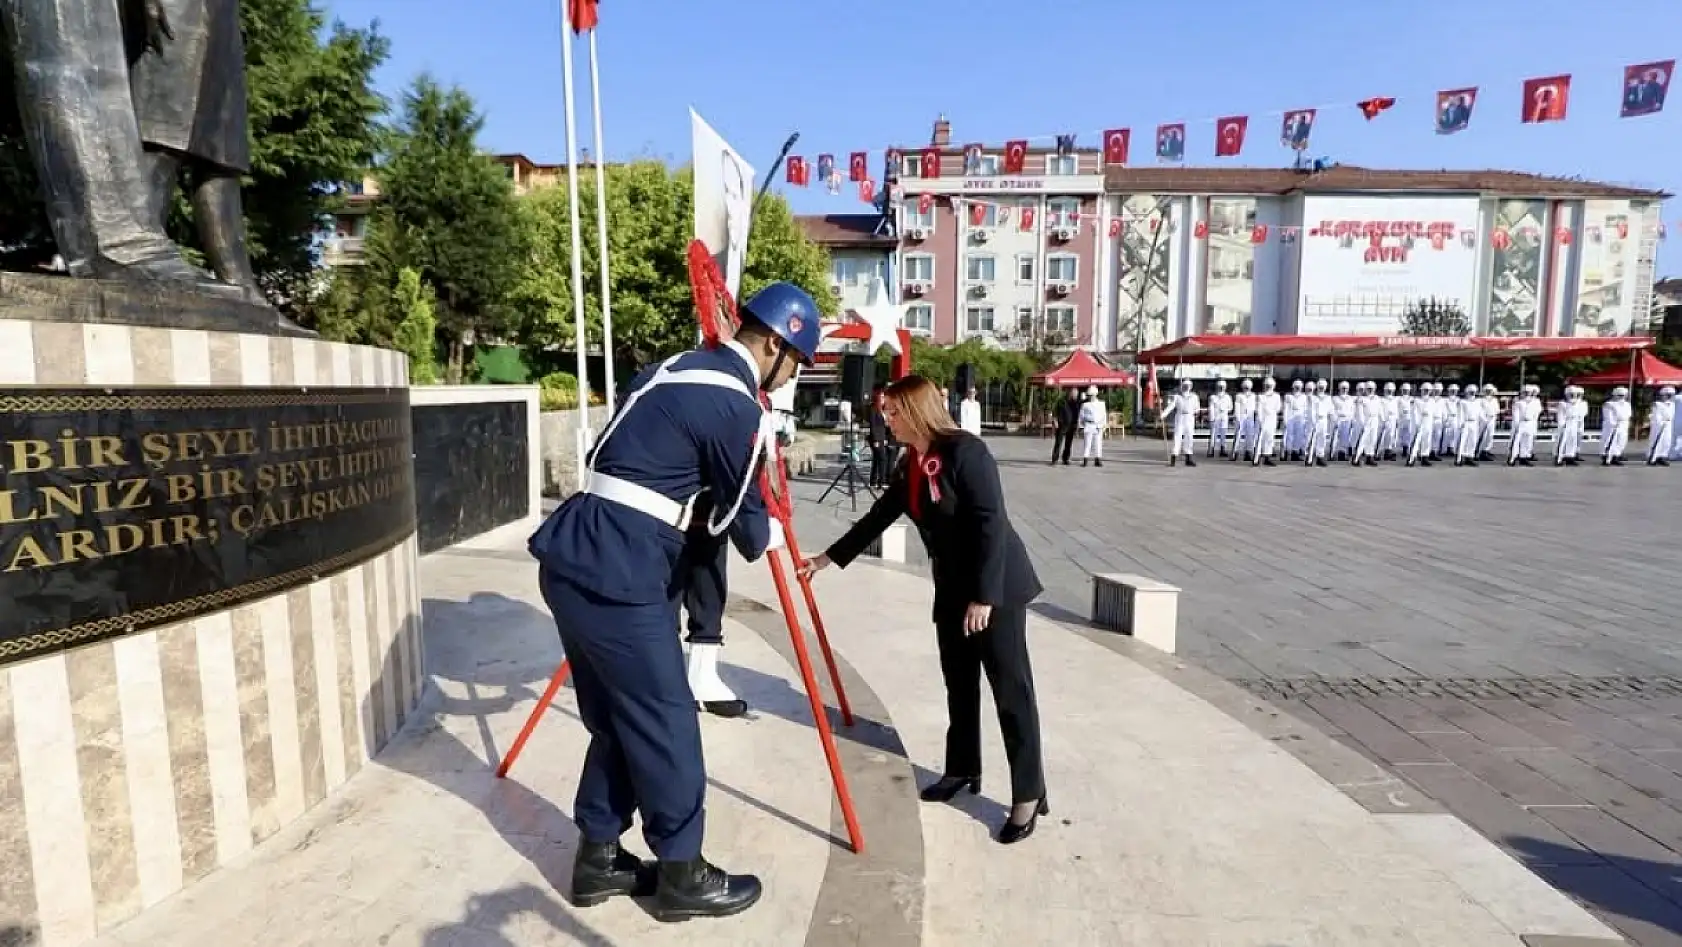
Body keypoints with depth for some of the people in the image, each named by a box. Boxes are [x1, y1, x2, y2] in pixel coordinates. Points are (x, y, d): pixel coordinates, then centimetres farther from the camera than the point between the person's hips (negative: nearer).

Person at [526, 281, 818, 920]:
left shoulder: (680, 368, 16)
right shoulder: (737, 406, -12)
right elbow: (744, 515, -2)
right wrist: (770, 536, 20)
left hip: (576, 557, 9)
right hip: (616, 573, -9)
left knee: (619, 716, 19)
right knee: (665, 720, 5)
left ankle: (598, 857, 32)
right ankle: (682, 874, 22)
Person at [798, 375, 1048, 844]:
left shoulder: (965, 451, -19)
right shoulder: (908, 465, 6)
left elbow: (990, 524, -22)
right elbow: (878, 517, 15)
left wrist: (984, 596, -23)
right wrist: (827, 558, 18)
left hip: (998, 586, -8)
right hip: (952, 588, 8)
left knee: (1011, 689, -1)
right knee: (958, 683, 16)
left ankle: (1029, 794, 9)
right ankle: (962, 769, 31)